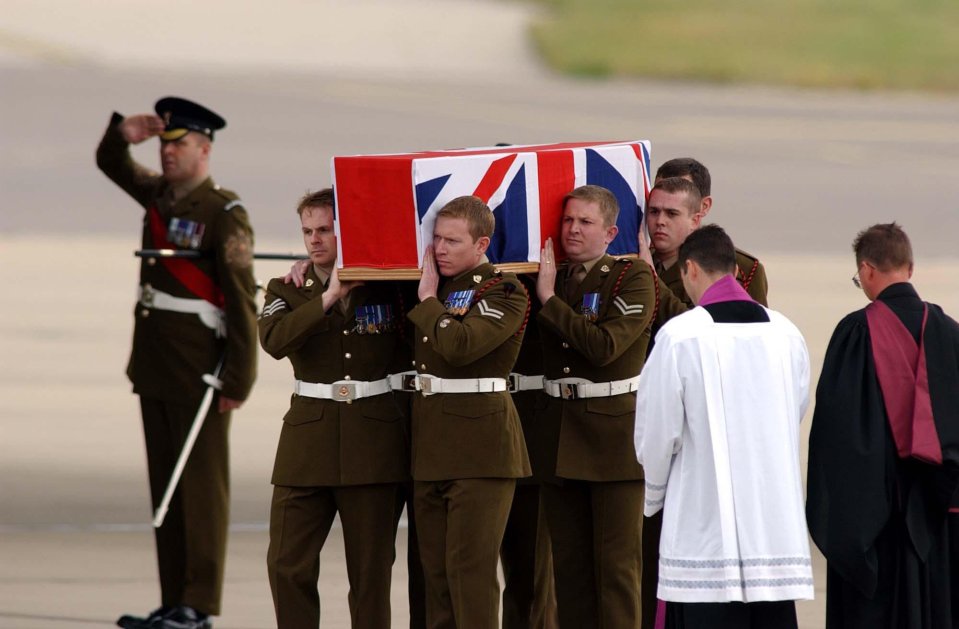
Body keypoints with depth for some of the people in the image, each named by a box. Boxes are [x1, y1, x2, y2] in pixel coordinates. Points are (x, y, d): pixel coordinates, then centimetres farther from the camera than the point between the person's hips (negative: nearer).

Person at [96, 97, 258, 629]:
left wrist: (238, 379, -18)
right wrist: (124, 133, 2)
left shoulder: (224, 214, -11)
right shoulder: (159, 195, 11)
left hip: (198, 372, -8)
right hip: (154, 364, 8)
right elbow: (110, 163, 26)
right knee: (164, 484, 9)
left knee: (201, 484, -4)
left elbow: (241, 300, -14)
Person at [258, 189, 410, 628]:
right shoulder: (287, 291, 7)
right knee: (288, 565, -4)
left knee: (371, 570, 1)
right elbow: (275, 340, -14)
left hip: (374, 443, -1)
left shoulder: (389, 288, 5)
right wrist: (329, 297, -19)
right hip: (308, 443, 1)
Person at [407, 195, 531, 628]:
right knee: (434, 566, 9)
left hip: (480, 443, -8)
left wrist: (428, 300, -11)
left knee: (471, 564, -9)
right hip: (428, 442, 8)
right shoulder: (435, 283, 14)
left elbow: (458, 345, -24)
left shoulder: (504, 292, -9)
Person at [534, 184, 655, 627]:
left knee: (618, 560, -5)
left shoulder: (633, 279, -5)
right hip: (560, 436, 6)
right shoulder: (551, 278, 12)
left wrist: (550, 300, -14)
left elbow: (604, 346, -18)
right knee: (569, 563, 7)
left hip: (614, 436, -6)